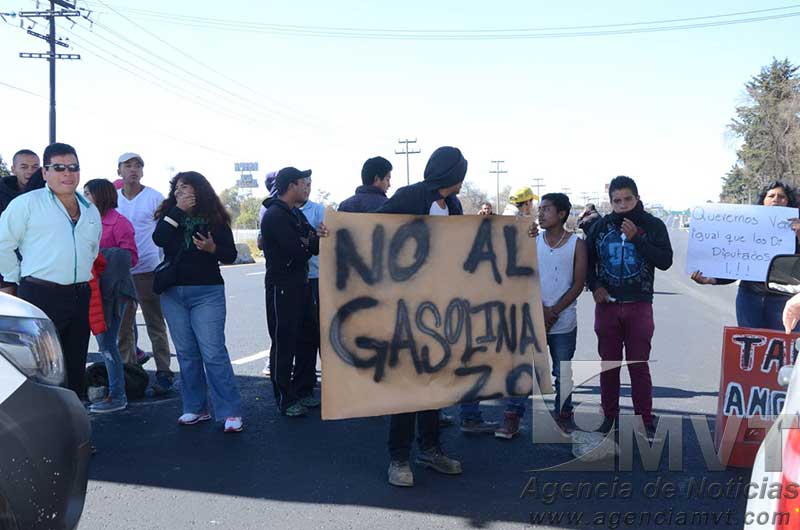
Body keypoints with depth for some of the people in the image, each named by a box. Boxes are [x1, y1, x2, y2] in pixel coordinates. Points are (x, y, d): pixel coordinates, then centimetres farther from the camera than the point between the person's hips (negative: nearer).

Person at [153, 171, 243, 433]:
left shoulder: (215, 218, -1)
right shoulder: (169, 214, 7)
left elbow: (231, 255, -1)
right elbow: (158, 239, -12)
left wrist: (213, 248, -20)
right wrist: (178, 210, -15)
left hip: (207, 293, -4)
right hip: (173, 293, 4)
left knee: (213, 352, -8)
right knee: (186, 353, 9)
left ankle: (231, 411, -4)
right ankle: (195, 408, 18)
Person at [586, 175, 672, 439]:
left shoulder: (653, 225, 0)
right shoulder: (601, 225, 5)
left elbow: (665, 261, -9)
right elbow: (587, 259, 13)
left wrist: (636, 238, -17)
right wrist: (594, 286, -2)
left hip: (639, 306, -2)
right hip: (607, 305, 2)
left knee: (639, 365, 0)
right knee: (609, 363, 9)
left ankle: (645, 420, 9)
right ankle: (610, 416, 20)